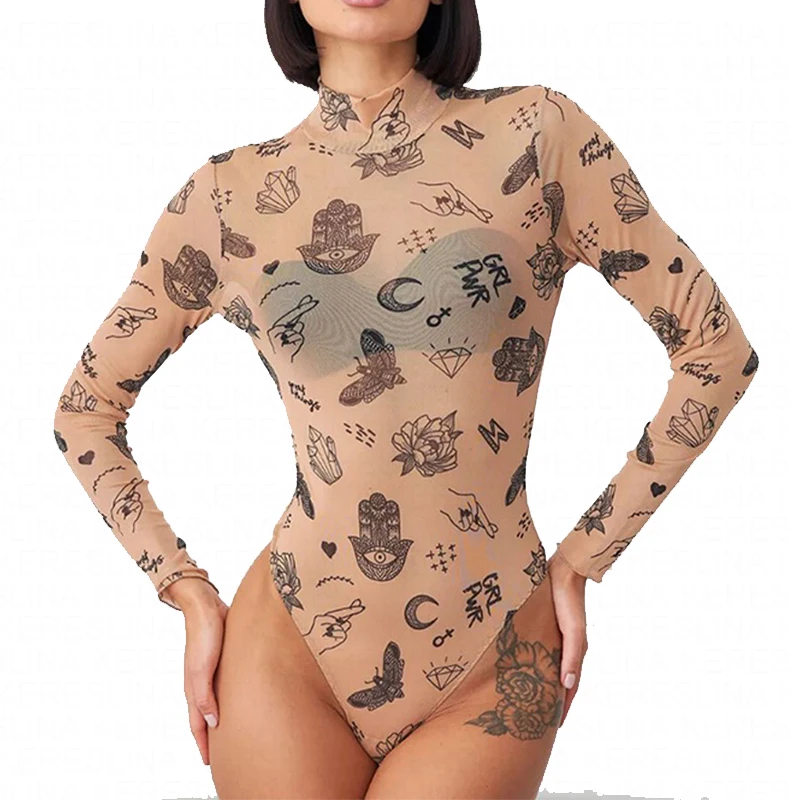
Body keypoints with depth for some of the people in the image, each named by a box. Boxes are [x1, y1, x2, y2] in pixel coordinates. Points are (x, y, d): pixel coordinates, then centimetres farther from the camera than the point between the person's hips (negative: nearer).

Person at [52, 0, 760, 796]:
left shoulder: (536, 134, -4)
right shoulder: (229, 195, 0)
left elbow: (718, 350, 0)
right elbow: (84, 410, 11)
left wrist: (583, 557, 0)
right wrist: (189, 594, 4)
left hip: (497, 669, -1)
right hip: (286, 653, 1)